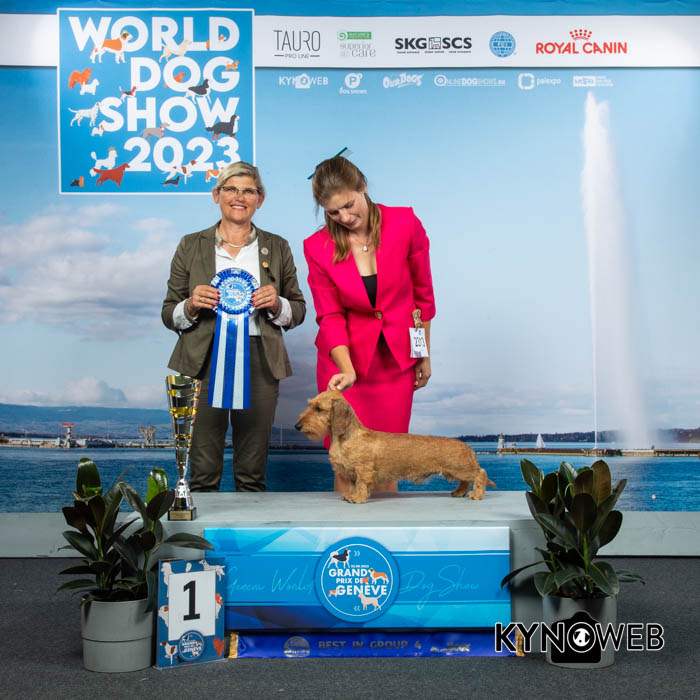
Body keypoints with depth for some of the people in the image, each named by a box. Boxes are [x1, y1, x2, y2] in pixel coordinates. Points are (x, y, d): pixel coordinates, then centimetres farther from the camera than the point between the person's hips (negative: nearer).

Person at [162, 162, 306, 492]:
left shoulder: (277, 248, 11)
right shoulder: (191, 246, 9)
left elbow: (298, 311, 14)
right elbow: (169, 314, 10)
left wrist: (276, 304, -7)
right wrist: (191, 306, -11)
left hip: (258, 362, 1)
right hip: (204, 362, -1)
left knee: (252, 474, 3)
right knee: (203, 472, -2)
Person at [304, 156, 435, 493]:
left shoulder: (405, 224, -11)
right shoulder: (318, 247, -10)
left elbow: (422, 293, 1)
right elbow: (330, 317, -6)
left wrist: (424, 356, 7)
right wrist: (346, 370, -22)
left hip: (396, 359, 1)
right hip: (345, 357, 0)